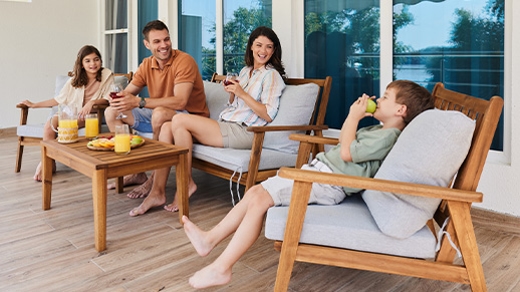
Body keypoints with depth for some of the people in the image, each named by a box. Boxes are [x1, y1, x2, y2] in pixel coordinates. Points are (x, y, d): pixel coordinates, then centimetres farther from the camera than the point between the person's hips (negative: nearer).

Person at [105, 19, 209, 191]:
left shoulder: (184, 61, -17)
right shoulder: (147, 65, 5)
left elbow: (180, 102, -29)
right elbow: (126, 93, 5)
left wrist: (139, 102, -31)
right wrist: (118, 99, -21)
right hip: (158, 117, 8)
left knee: (160, 113, -39)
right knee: (111, 112, 2)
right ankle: (136, 172, -2)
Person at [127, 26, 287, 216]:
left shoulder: (271, 75, -1)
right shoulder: (245, 70, 22)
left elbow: (268, 115, -11)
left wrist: (242, 94, -15)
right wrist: (231, 92, 4)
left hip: (243, 133, -8)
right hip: (226, 126, 8)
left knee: (179, 120, -20)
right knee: (167, 127, -9)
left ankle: (186, 183, -9)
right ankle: (157, 192, -12)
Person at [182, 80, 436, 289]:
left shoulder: (388, 135, -10)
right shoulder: (378, 130, 23)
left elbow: (346, 152, -17)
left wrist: (354, 116, -7)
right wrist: (354, 115, 23)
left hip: (327, 182, -11)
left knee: (258, 200, -20)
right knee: (254, 191, 5)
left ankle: (220, 268, -13)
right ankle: (209, 239, 10)